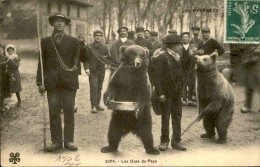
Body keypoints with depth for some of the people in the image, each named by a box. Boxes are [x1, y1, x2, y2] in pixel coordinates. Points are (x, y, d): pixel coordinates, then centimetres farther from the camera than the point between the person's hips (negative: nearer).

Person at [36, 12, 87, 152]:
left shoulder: (73, 41, 8)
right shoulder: (45, 42, 11)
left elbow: (84, 58, 2)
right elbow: (41, 62, 9)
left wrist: (83, 45, -15)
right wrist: (40, 81, 2)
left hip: (69, 81, -1)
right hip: (52, 82, 1)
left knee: (69, 111, 1)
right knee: (54, 112, 1)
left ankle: (69, 141, 9)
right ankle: (56, 141, 8)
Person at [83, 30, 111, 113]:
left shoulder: (104, 47, 11)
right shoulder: (89, 47, 1)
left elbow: (109, 57, 16)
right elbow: (85, 58, -2)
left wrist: (105, 58, -6)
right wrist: (86, 68, -14)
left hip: (101, 70, 4)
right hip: (92, 71, -4)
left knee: (99, 88, 9)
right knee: (94, 88, -10)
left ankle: (97, 104, 18)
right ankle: (93, 106, -10)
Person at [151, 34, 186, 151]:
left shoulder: (177, 57, 11)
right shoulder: (162, 58, -12)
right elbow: (156, 77, -16)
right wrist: (160, 93, -20)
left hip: (177, 93, 7)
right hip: (166, 93, -7)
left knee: (177, 116, 10)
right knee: (165, 117, 3)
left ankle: (176, 141, 19)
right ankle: (164, 141, 16)